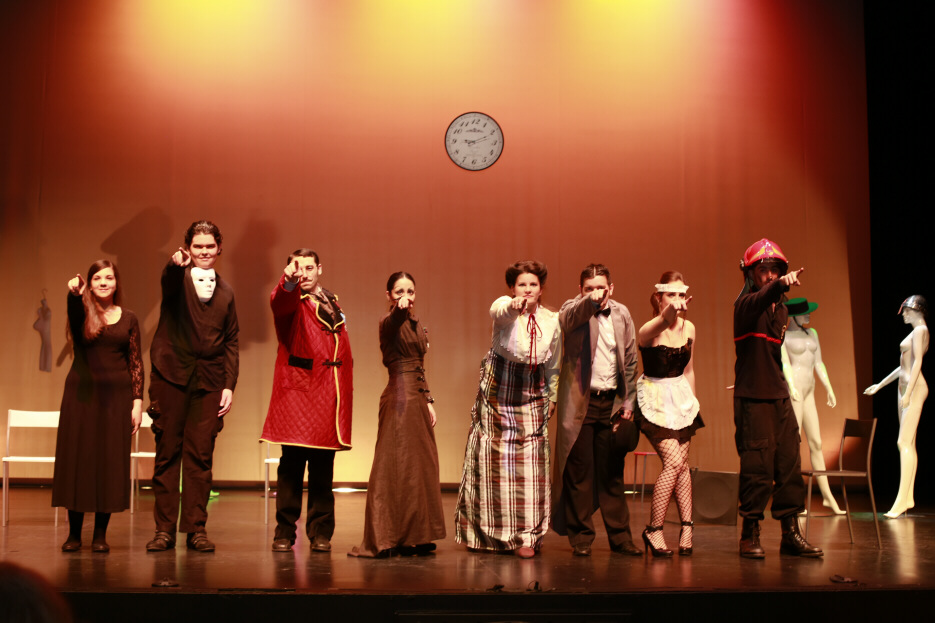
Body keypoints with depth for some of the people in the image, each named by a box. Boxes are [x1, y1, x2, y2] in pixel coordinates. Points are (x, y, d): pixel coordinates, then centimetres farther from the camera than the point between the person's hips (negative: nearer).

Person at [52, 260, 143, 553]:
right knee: (76, 459, 0)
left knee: (111, 461, 1)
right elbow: (75, 322, -22)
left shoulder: (128, 318, 9)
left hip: (116, 396, 1)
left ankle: (100, 534, 9)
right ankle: (74, 533, 9)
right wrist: (75, 295, -43)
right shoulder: (82, 311, 4)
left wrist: (138, 401, 0)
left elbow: (136, 363, 8)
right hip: (81, 393, -1)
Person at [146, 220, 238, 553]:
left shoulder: (225, 292, 15)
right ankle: (164, 528, 7)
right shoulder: (178, 278, 3)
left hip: (209, 379, 3)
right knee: (167, 452, 1)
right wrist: (176, 263, -47)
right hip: (171, 375, -3)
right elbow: (168, 281, -23)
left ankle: (196, 528, 8)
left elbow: (231, 342, 15)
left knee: (201, 455, 2)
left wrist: (229, 385, 4)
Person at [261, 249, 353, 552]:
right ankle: (285, 532, 3)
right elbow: (279, 301, -24)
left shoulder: (331, 303, 20)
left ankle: (320, 531, 14)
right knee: (292, 464, -5)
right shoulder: (291, 302, 2)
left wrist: (345, 395, 12)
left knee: (323, 468, 7)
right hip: (297, 391, -5)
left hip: (328, 391, 5)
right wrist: (288, 282, -47)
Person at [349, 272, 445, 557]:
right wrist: (400, 309, -57)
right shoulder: (390, 322, -9)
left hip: (417, 397, 9)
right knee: (396, 466, -7)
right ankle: (384, 540, -2)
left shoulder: (415, 323, 15)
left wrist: (428, 400, 13)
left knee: (420, 465, 10)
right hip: (399, 397, -9)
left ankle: (413, 537, 17)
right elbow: (394, 322, -35)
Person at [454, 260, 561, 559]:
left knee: (529, 465, -2)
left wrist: (551, 399, 16)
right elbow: (499, 311, -39)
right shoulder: (504, 307, -11)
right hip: (497, 393, -2)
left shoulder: (552, 321, 0)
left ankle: (525, 536, 6)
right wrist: (514, 307, -61)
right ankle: (486, 531, 21)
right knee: (494, 463, 5)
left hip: (531, 397, 2)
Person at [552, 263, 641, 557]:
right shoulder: (573, 309, -1)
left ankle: (620, 536, 16)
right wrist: (590, 301, -48)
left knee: (613, 473, 8)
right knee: (579, 472, 1)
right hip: (580, 403, -3)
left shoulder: (621, 314, 10)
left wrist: (628, 402, 7)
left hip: (611, 402, 3)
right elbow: (569, 318, -28)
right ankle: (581, 537, 12)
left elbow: (630, 361, 13)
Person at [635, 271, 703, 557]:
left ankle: (687, 526, 14)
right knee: (673, 462, -14)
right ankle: (653, 529, -1)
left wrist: (692, 402, 16)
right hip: (655, 398, -6)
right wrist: (668, 315, -65)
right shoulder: (649, 331, -17)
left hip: (681, 397, 6)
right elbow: (660, 325, -44)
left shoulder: (689, 328, 2)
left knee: (682, 463, 5)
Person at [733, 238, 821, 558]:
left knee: (789, 463, 6)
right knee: (757, 467, -5)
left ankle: (791, 533, 13)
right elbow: (761, 298, -34)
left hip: (780, 395, 7)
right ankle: (750, 535, 7)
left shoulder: (781, 309, 15)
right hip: (753, 398, -7)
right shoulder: (746, 303, -8)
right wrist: (781, 285, -52)